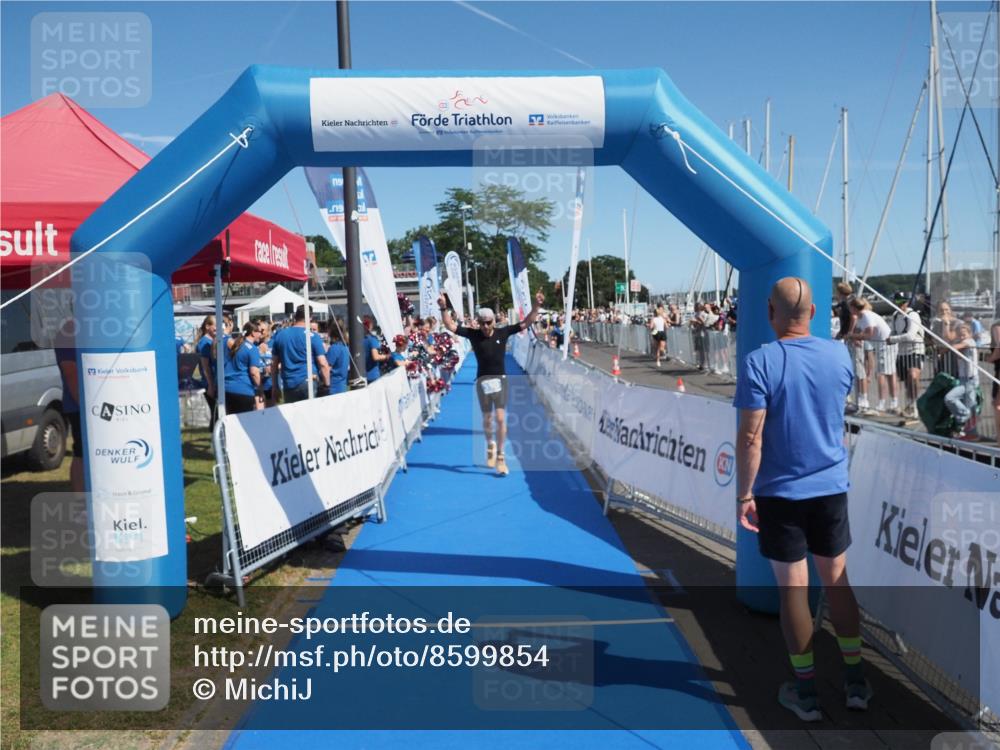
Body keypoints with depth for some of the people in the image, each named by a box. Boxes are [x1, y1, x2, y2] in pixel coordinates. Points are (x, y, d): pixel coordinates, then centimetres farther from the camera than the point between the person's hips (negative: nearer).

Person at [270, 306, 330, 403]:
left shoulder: (279, 335, 8)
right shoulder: (313, 336, -5)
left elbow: (274, 364, 12)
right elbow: (323, 364, -10)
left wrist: (274, 387, 19)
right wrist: (327, 384, -2)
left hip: (288, 385, 4)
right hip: (309, 383, -4)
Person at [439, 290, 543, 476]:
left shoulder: (503, 333, -3)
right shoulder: (473, 334, -4)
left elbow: (525, 323, -2)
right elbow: (450, 326, -5)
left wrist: (536, 306, -13)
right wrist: (444, 308, -18)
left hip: (500, 379, 0)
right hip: (483, 380, 0)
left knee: (501, 418, -5)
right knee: (487, 419, 11)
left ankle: (500, 456, 4)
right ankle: (490, 445, 39)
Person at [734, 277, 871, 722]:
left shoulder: (759, 362, -16)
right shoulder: (839, 355, -2)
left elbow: (750, 437, -18)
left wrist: (744, 494, -10)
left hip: (780, 493, -4)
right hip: (832, 488, 4)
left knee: (793, 588, 6)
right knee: (837, 581, 17)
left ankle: (806, 692, 18)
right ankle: (856, 681, 27)